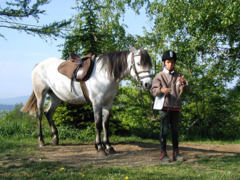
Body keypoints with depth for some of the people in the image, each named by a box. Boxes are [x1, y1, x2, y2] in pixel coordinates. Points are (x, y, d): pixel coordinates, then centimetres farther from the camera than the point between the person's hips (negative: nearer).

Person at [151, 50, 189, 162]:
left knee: (175, 130, 8)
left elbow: (185, 90, 0)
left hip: (176, 106, 3)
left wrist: (183, 83, -22)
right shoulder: (159, 76, 2)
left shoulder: (178, 76, 9)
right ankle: (163, 154, 1)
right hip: (164, 106, -3)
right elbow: (153, 90, -5)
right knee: (164, 130, -3)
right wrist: (161, 90, -26)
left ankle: (176, 153, 14)